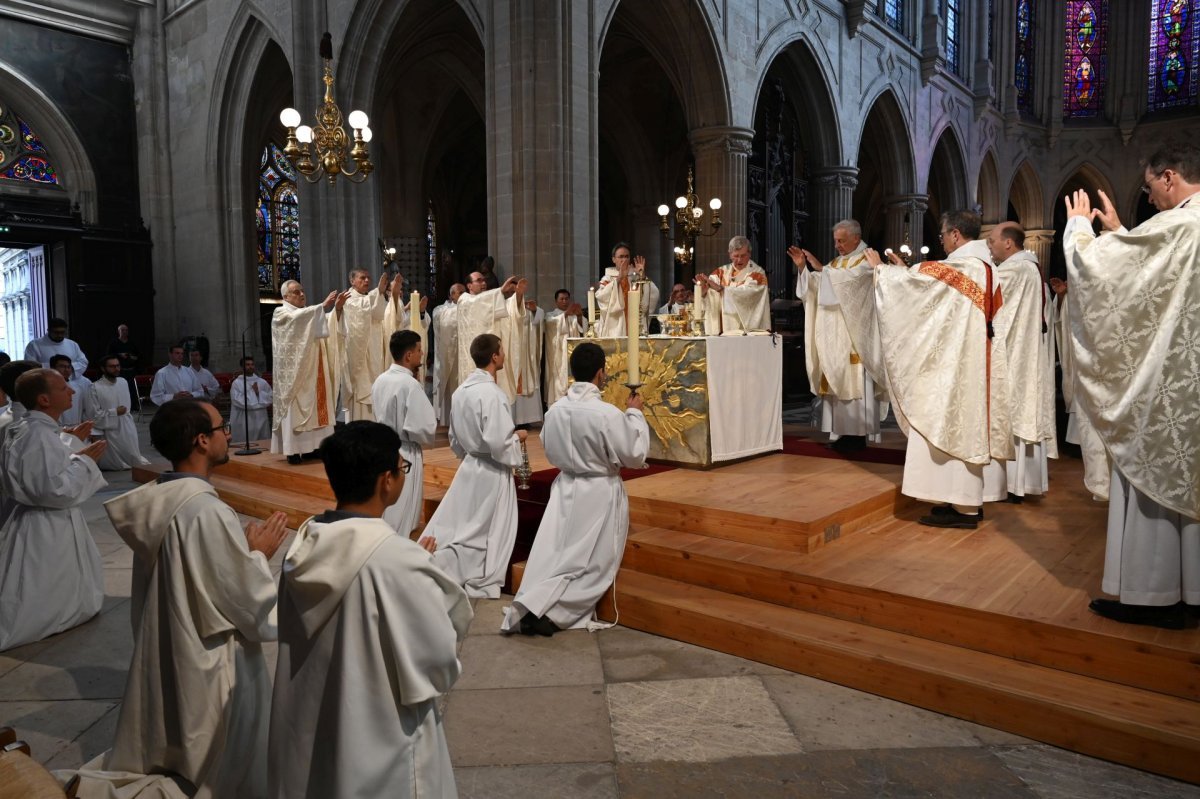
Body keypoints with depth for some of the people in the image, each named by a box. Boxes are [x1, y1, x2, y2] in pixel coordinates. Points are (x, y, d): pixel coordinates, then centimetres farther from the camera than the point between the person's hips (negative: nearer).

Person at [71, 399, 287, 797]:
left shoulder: (155, 501, -3)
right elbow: (254, 604, -22)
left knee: (170, 756, 27)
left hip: (165, 654, 8)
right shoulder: (210, 513, -28)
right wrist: (260, 553, -7)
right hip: (210, 664, -8)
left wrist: (242, 548, 10)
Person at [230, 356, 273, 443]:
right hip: (243, 422, -4)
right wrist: (252, 391, -7)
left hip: (261, 420, 4)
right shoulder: (236, 383, -1)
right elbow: (238, 401, -12)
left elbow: (271, 398, 4)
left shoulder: (262, 382, 10)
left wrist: (258, 392, -9)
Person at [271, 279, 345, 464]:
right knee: (295, 408, -8)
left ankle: (311, 446, 9)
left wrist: (336, 307, -12)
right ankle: (293, 450, -6)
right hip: (295, 371, -7)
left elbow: (326, 321, 6)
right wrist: (323, 305, -31)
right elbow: (298, 318, -23)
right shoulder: (281, 313, -2)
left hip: (314, 370, 7)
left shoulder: (309, 313, 21)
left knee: (315, 407, 5)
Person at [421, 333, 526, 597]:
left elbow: (454, 439, 12)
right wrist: (517, 437, -7)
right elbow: (498, 443, -25)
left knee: (457, 526, 14)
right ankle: (482, 585, 21)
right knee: (489, 531, 8)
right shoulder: (491, 393, -22)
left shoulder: (461, 391, 4)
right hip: (491, 472, -7)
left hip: (469, 467, 7)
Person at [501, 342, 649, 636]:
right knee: (589, 563, 6)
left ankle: (528, 607, -2)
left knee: (553, 556, 10)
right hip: (599, 493, -5)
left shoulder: (555, 410, -4)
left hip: (565, 488, 5)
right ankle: (547, 612, -7)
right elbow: (635, 456, -10)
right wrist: (634, 414, -1)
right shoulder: (608, 414, -21)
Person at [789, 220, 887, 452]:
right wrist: (803, 267, 0)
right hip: (835, 336, 7)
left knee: (855, 382, -6)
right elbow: (815, 289, 12)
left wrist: (821, 268, -20)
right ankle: (842, 432, 7)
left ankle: (858, 434, -2)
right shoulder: (836, 263, 17)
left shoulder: (867, 261, -3)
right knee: (838, 381, 4)